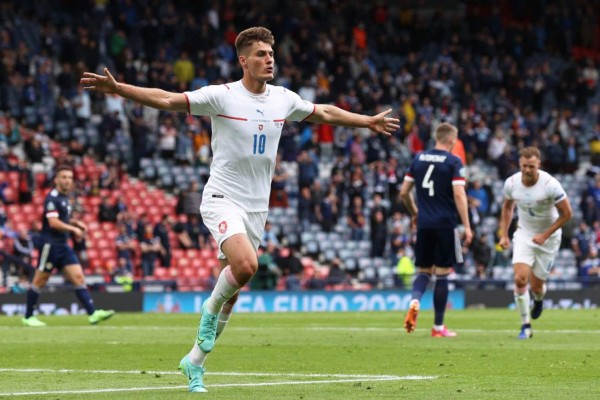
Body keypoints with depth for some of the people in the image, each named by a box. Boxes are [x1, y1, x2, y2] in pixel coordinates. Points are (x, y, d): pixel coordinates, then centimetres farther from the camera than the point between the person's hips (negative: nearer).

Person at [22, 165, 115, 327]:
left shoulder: (65, 198, 15)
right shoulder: (52, 197, -13)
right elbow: (53, 222, -23)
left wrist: (76, 222, 8)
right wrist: (73, 229, -20)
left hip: (63, 245, 8)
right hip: (50, 244, -8)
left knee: (78, 277, -2)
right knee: (40, 281, 0)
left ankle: (92, 313, -9)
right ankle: (28, 317, 10)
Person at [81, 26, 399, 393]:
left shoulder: (284, 99, 6)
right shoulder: (221, 96, -9)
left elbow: (325, 113, 24)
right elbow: (167, 100, -12)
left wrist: (368, 122, 30)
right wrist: (117, 88, -23)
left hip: (257, 207, 5)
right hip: (223, 199, -5)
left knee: (231, 291, 7)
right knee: (246, 265, -31)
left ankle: (195, 361, 20)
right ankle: (211, 307, 0)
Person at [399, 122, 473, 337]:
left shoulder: (418, 158, 8)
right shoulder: (453, 162, -6)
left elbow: (404, 192, 10)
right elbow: (459, 195, -15)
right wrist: (467, 227, -14)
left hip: (424, 224, 4)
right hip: (445, 224, -4)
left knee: (423, 271, 13)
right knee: (442, 274, 3)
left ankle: (415, 301, -18)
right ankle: (438, 326, 8)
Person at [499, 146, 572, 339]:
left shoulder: (550, 185, -24)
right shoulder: (511, 183, -12)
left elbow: (566, 213, -15)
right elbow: (507, 207, 10)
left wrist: (545, 235, -18)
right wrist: (504, 235, 5)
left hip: (548, 237, -2)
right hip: (524, 234, 2)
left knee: (536, 285, 3)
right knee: (520, 278, -17)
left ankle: (538, 300, 42)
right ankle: (525, 326, -5)